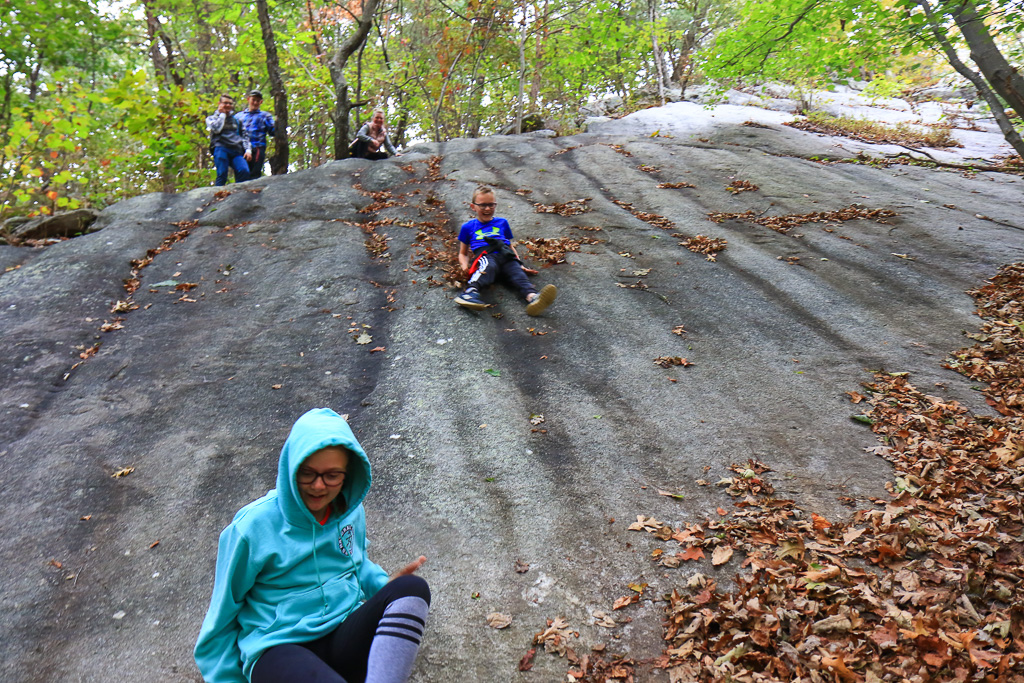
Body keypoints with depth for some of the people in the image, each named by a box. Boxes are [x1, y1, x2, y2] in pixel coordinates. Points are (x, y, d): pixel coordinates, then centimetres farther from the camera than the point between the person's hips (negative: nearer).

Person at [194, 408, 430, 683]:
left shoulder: (352, 512, 6)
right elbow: (222, 616, 3)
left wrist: (385, 586, 5)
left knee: (412, 588, -27)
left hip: (344, 634, 6)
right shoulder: (253, 526, -8)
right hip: (277, 649, -6)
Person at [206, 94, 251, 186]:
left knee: (244, 171, -26)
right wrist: (222, 114, 13)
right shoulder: (211, 118, 22)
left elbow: (245, 135, 23)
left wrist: (248, 149, 5)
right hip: (221, 148, -1)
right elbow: (216, 129, 0)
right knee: (222, 173, -19)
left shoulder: (236, 119, 29)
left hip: (237, 150, 1)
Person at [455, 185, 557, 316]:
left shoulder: (502, 223, 32)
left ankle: (532, 296, -62)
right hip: (485, 256, -2)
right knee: (488, 266, -39)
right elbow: (462, 253, 25)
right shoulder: (468, 227, 25)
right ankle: (471, 291, -67)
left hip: (506, 257, 2)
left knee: (517, 271, -32)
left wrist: (520, 264, 18)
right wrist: (464, 266, 2)